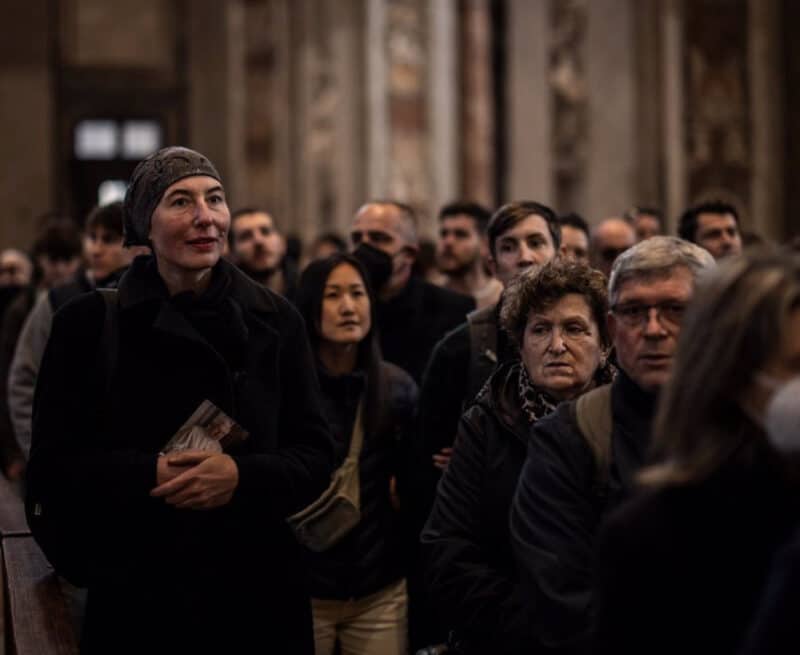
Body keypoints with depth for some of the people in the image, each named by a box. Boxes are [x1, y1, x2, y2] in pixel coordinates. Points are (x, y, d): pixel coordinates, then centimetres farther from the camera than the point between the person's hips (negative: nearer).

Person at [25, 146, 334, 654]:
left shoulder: (275, 320, 3)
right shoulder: (88, 325, -1)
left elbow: (316, 456, 1)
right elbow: (54, 465, -4)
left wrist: (243, 476, -18)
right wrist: (150, 474, -20)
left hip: (259, 590, 2)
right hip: (136, 593, -1)